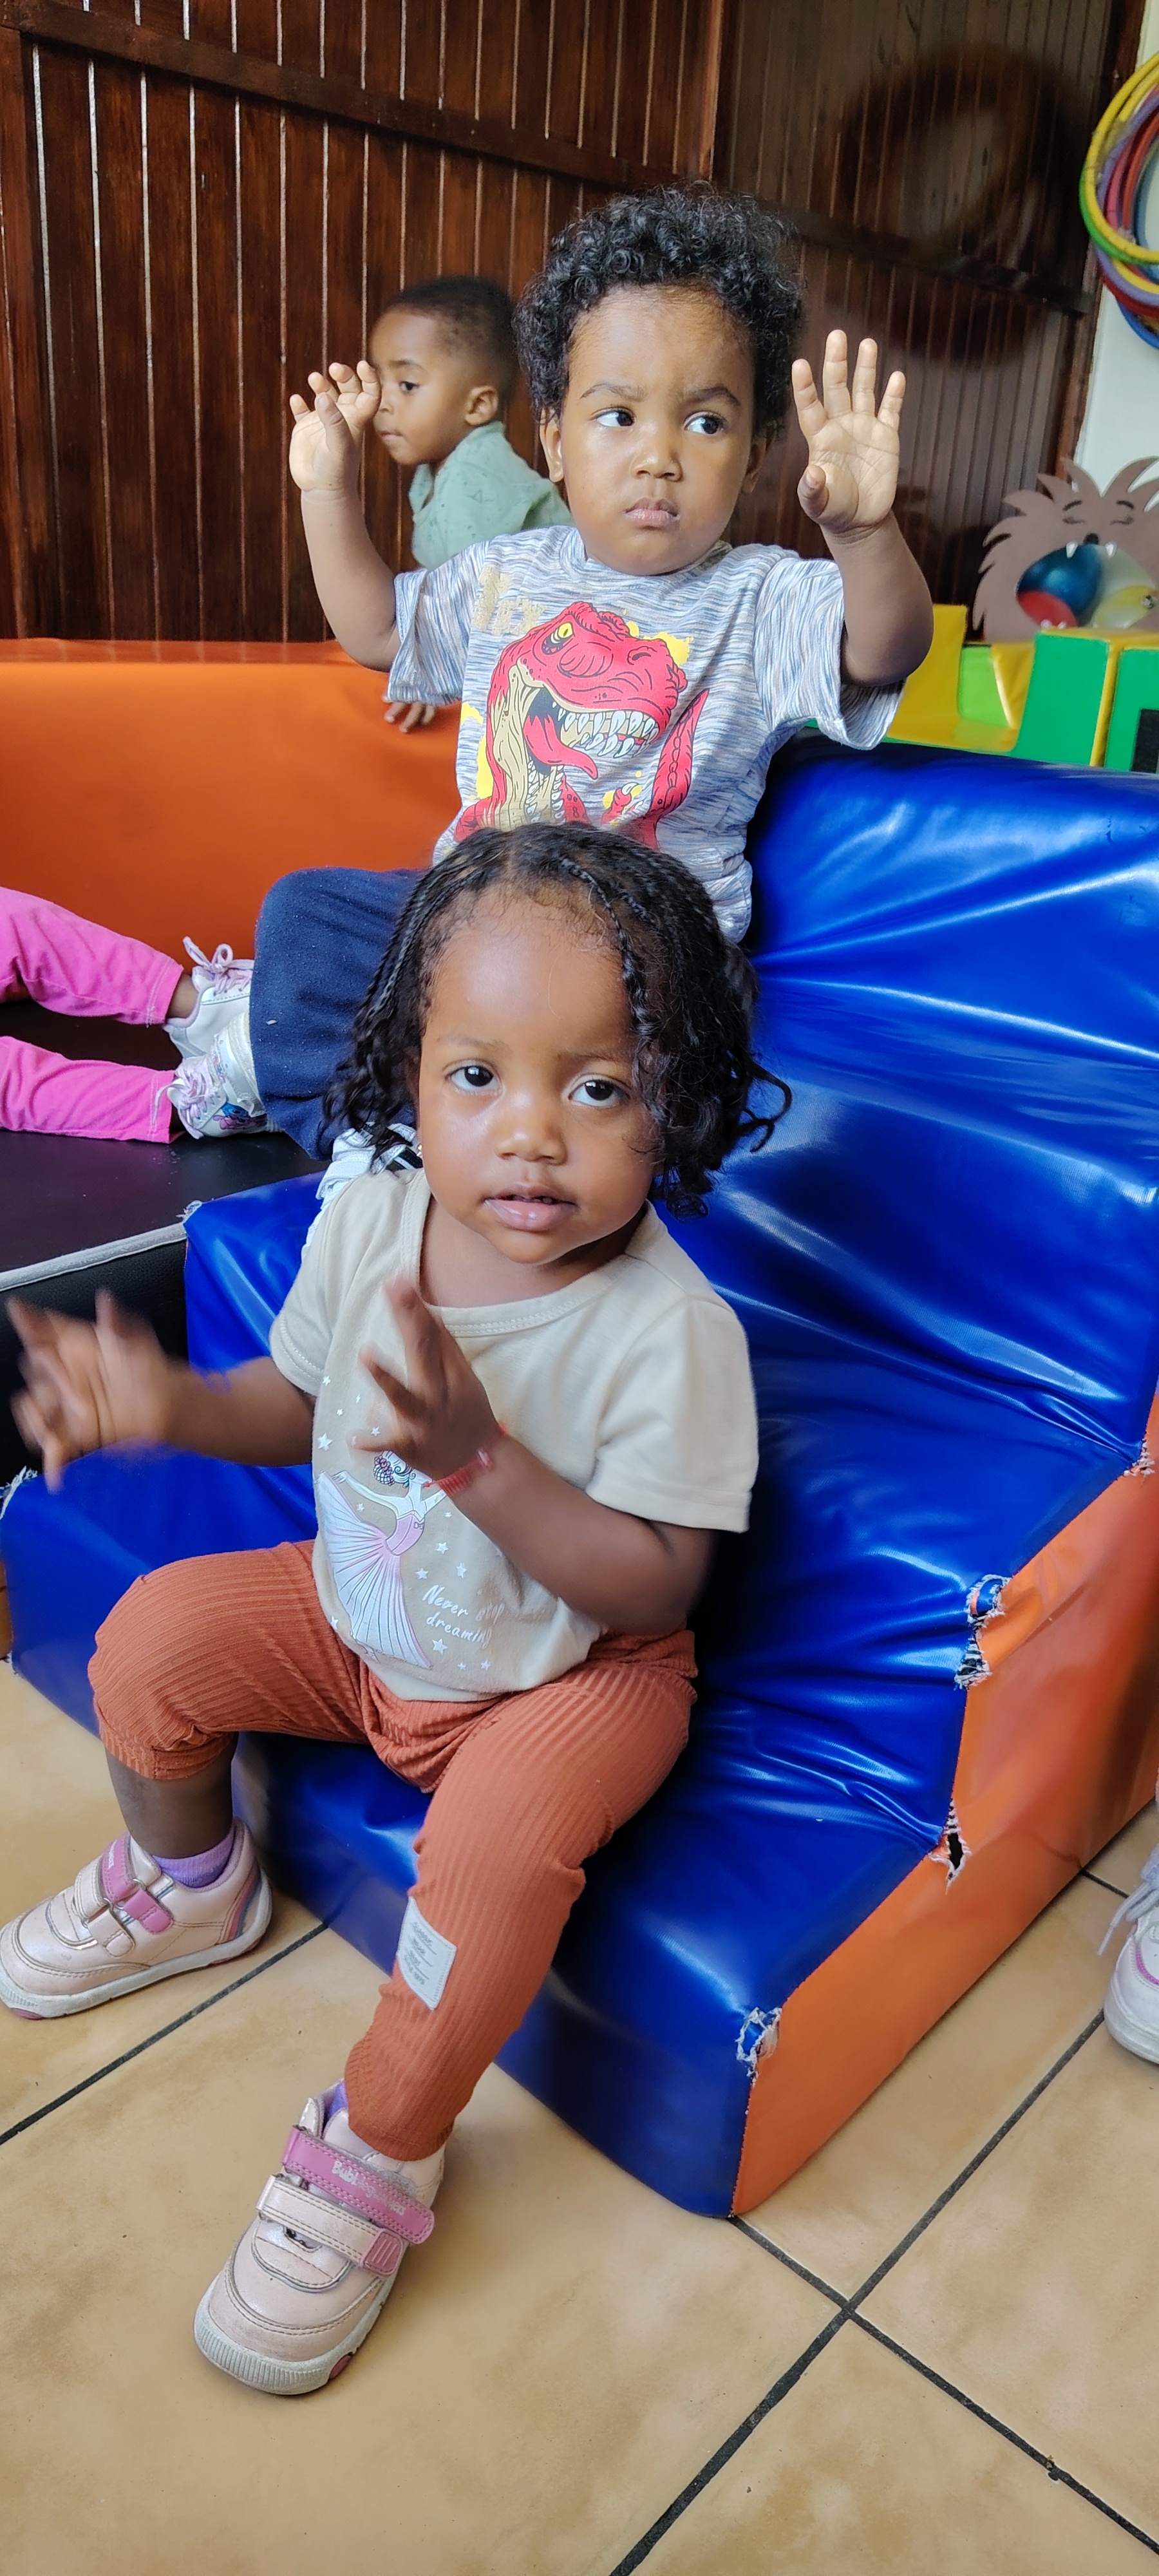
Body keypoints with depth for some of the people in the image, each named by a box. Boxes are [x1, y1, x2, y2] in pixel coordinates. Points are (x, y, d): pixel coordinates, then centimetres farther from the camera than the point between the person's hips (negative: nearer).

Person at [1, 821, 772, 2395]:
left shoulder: (669, 1329, -29)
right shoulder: (369, 1221, -14)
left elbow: (654, 1583, -26)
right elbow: (299, 1402, 2)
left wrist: (477, 1455, -38)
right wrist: (165, 1405, -18)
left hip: (573, 1669, -5)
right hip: (363, 1617, 6)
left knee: (499, 1844, -29)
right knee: (154, 1634, -1)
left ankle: (379, 2154, 0)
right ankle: (189, 1882, 31)